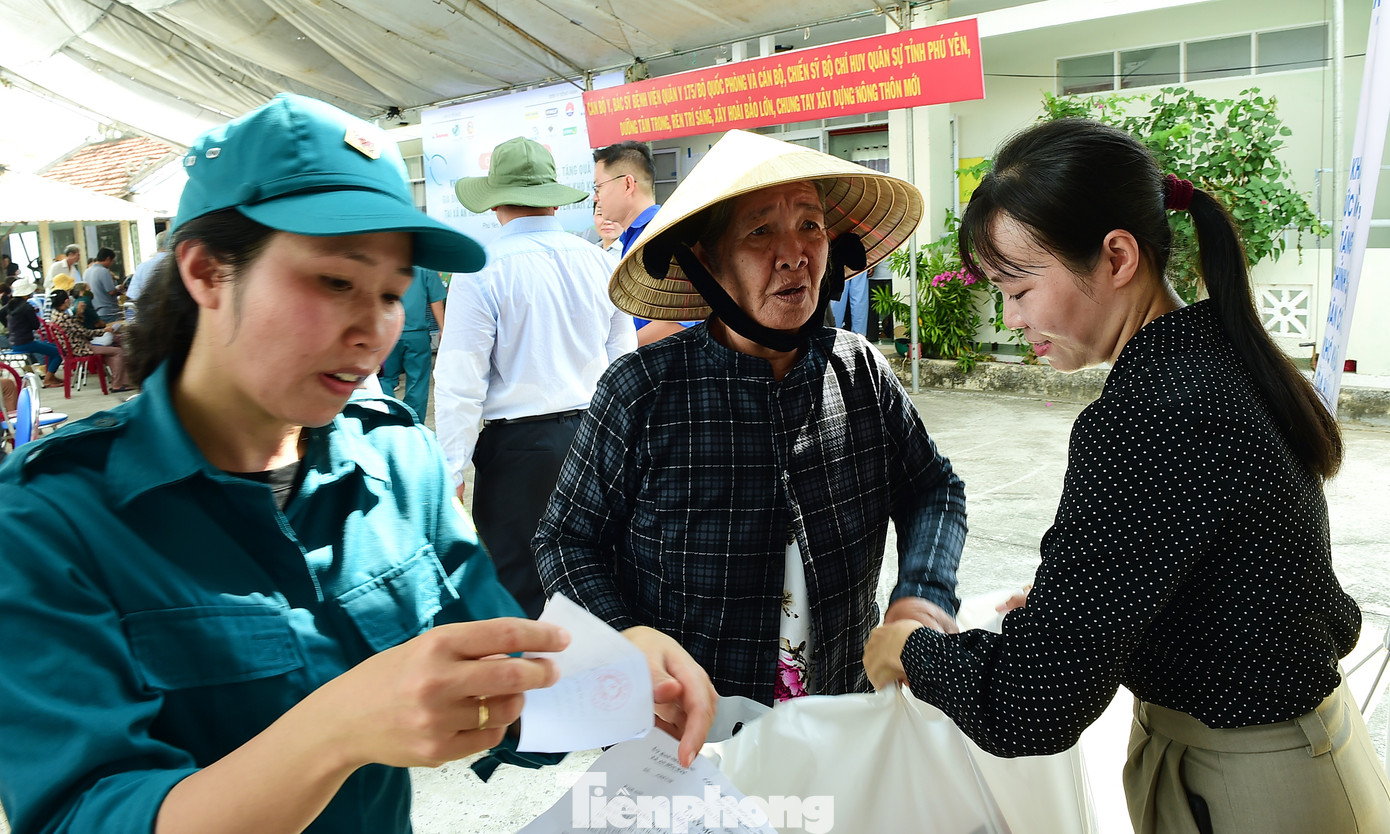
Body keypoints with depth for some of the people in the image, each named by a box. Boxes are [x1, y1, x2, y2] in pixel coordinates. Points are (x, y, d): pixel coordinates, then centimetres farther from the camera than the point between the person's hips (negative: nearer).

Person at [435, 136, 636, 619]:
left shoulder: (482, 271, -9)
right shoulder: (598, 262, 6)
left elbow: (460, 385, -11)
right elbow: (624, 362, 12)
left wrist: (451, 475, -5)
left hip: (518, 446, -5)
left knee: (519, 585, 4)